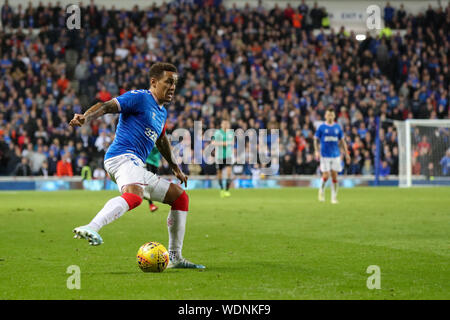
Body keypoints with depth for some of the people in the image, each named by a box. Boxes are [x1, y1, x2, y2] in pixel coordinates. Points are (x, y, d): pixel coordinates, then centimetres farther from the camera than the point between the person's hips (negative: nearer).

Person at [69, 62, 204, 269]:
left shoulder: (162, 112, 25)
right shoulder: (139, 98, -3)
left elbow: (161, 139, 44)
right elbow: (106, 106, -14)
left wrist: (175, 167, 49)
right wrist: (84, 118, -32)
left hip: (136, 167, 10)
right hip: (123, 157, -10)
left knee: (180, 196, 16)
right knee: (134, 195, -40)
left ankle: (175, 258, 18)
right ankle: (91, 228, -62)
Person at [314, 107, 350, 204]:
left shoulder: (338, 127, 8)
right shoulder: (321, 127, 0)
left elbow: (342, 141, 14)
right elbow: (316, 140, 4)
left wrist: (346, 154, 9)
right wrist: (316, 151, -10)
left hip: (336, 155, 2)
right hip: (325, 155, -2)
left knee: (334, 176, -1)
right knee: (326, 176, -8)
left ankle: (334, 197, 7)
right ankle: (321, 190, 21)